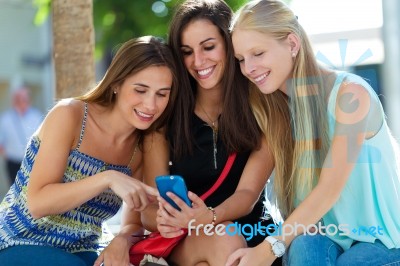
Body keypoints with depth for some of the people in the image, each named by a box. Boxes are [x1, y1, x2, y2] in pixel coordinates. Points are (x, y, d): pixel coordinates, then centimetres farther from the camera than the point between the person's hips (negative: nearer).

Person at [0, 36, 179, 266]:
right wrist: (107, 178, -32)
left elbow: (136, 223, 4)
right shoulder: (69, 115, -13)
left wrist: (122, 241, -19)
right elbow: (37, 203, -20)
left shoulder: (142, 149, 0)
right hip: (21, 245, -4)